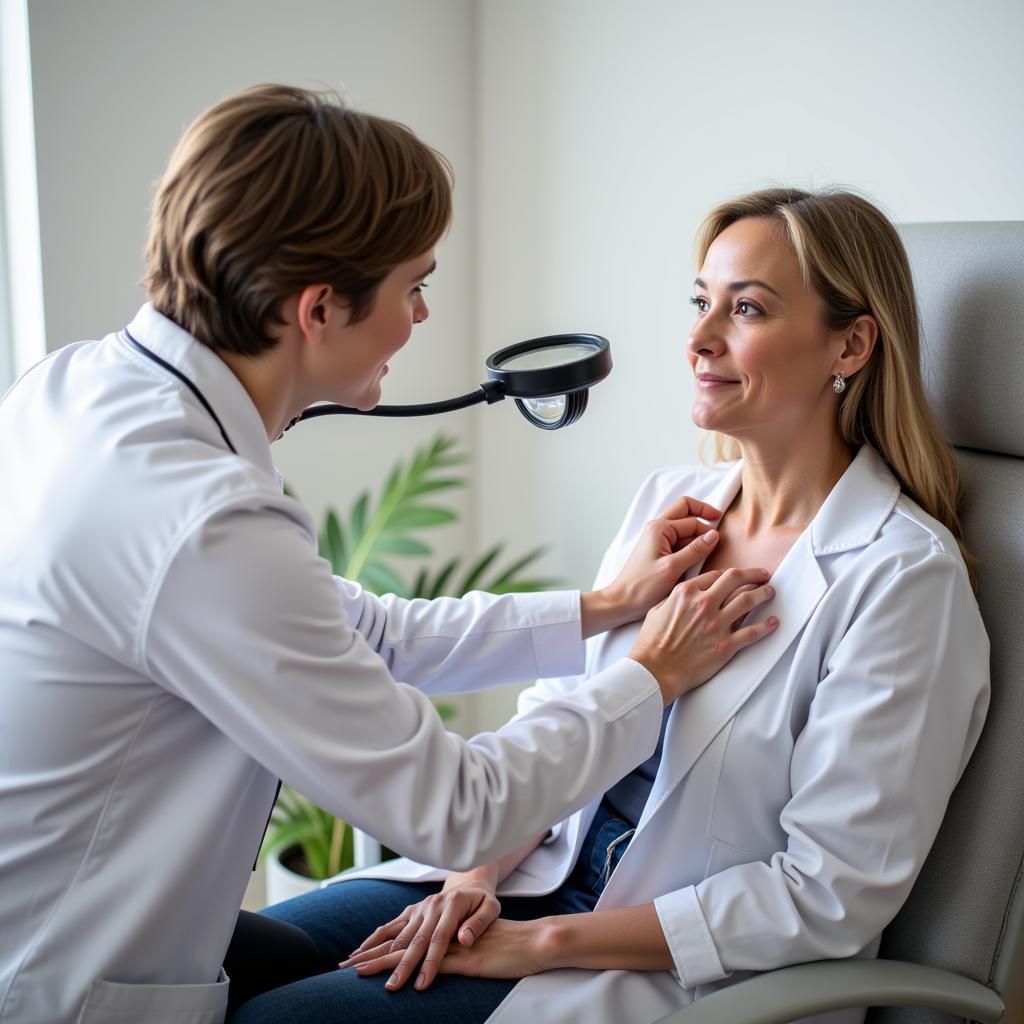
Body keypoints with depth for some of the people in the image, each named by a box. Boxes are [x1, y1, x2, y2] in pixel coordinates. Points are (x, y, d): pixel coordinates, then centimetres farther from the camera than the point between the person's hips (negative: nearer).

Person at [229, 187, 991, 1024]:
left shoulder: (904, 576, -16)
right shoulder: (669, 499, 5)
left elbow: (831, 897, -18)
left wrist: (543, 941, -18)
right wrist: (479, 875, -9)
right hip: (552, 874, 6)